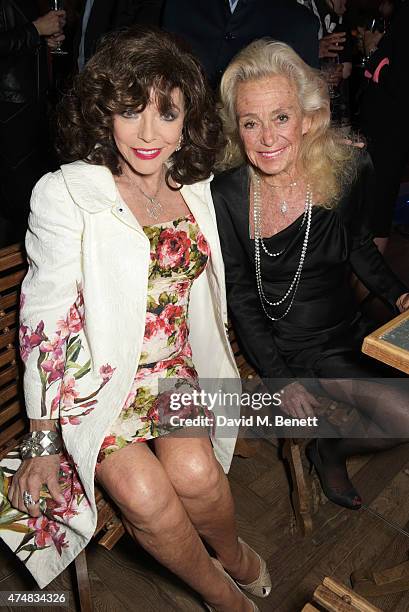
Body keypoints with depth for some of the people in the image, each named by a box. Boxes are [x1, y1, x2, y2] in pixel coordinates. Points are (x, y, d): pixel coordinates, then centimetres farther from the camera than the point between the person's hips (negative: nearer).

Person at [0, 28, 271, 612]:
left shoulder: (196, 187, 2)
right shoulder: (65, 195, -13)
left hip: (177, 367, 3)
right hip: (97, 374, -3)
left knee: (194, 472, -22)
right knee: (146, 495, -23)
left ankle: (231, 549, 13)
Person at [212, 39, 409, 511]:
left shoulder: (349, 171, -11)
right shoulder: (226, 196, -18)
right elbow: (240, 298, -10)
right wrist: (279, 378, -13)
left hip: (347, 329, 5)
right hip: (289, 348, -4)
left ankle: (331, 449, 24)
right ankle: (327, 451, 15)